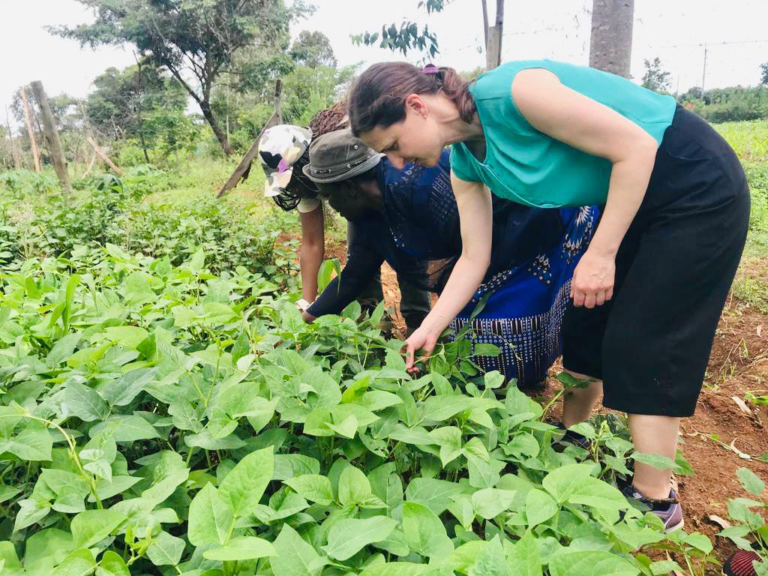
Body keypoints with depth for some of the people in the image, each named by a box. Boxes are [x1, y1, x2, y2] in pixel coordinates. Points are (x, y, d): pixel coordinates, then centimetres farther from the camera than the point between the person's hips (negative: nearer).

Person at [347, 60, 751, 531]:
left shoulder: (513, 90, -29)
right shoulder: (465, 167, -3)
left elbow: (636, 147, -25)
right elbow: (475, 258, 1)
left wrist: (601, 254, -22)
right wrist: (429, 330, 0)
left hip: (700, 188, -8)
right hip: (638, 199, 8)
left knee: (639, 347, -6)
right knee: (585, 328, 11)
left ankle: (655, 503, 12)